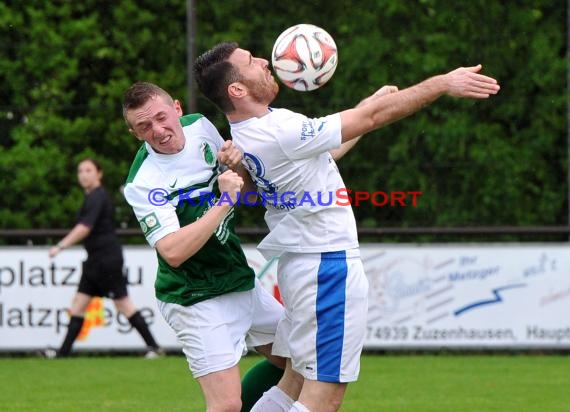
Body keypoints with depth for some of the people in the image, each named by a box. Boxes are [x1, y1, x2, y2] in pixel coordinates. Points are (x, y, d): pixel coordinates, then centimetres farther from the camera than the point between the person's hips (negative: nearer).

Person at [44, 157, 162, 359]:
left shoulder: (97, 197, -15)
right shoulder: (94, 197, 16)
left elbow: (85, 227, -27)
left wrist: (61, 246, -31)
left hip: (107, 259, -10)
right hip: (95, 260, 10)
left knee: (123, 303, -6)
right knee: (79, 302, 5)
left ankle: (153, 346, -1)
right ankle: (64, 351, 3)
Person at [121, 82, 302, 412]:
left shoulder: (200, 126, -3)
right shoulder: (142, 183, -22)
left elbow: (246, 188, 11)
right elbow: (173, 251, -31)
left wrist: (237, 166, -12)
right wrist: (223, 203, -31)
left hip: (241, 282, 8)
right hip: (197, 301, -8)